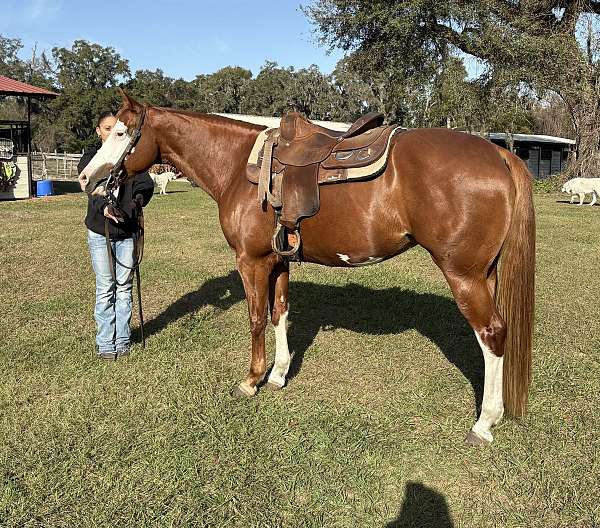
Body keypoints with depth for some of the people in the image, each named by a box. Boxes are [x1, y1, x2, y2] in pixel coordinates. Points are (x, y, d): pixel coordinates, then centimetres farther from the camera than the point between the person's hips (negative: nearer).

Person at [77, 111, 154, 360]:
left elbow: (145, 182, -11)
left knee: (124, 287, 8)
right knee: (105, 288, 4)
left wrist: (141, 195, -34)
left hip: (127, 232, 2)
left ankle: (122, 339, 20)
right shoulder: (91, 158, 0)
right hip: (100, 232, -1)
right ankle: (105, 342, 14)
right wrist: (104, 207, -38)